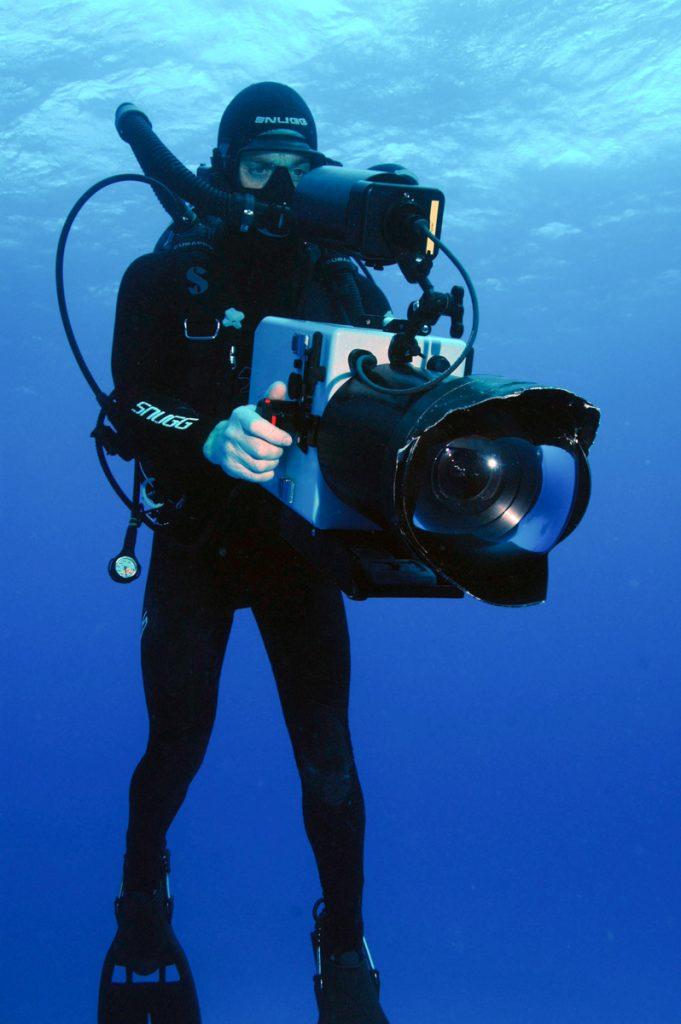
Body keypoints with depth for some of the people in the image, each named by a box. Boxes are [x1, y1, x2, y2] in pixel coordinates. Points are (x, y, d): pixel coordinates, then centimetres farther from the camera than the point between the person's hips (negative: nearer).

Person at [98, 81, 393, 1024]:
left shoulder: (346, 285, 2)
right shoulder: (166, 277, -3)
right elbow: (131, 405, -16)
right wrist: (210, 440, -36)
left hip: (301, 548, 1)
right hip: (197, 546, -1)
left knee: (327, 760, 0)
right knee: (177, 744, 4)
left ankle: (346, 947, 22)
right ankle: (142, 892, 37)